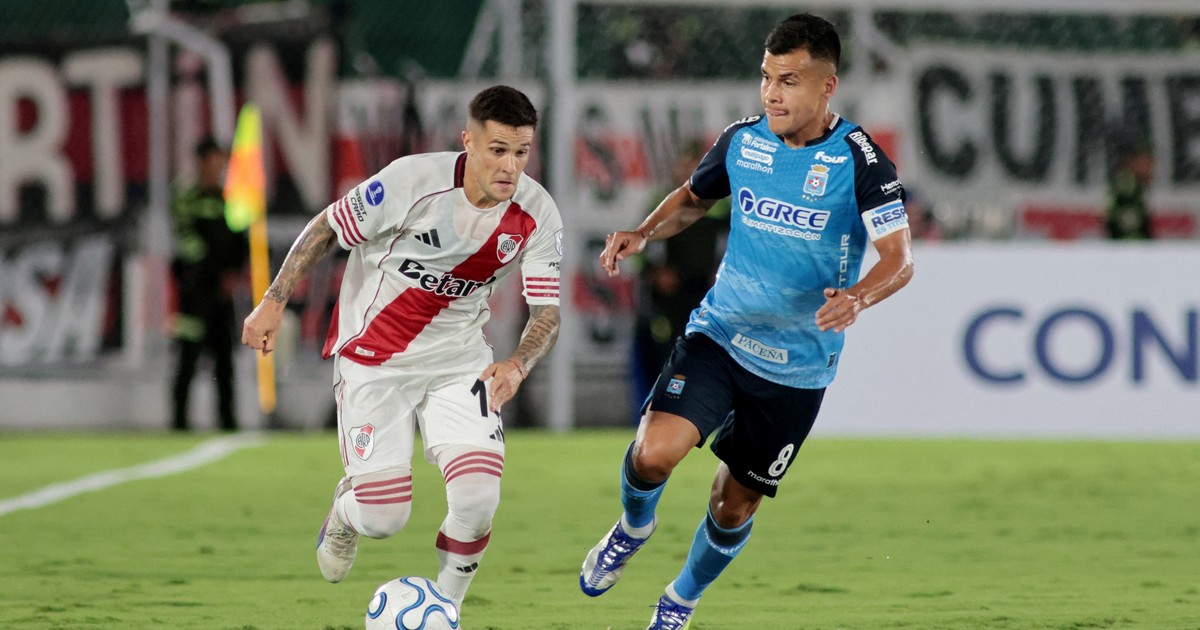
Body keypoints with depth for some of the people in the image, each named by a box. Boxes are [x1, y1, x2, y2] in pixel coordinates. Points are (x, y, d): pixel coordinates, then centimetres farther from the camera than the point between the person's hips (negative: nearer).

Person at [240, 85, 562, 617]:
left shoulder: (538, 216, -13)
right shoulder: (413, 181, -23)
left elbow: (546, 313, -10)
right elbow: (327, 228, -9)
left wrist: (517, 365, -31)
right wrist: (273, 302, -9)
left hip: (459, 356, 3)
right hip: (374, 357, -3)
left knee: (478, 497, -17)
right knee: (383, 519, -7)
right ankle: (346, 510, 33)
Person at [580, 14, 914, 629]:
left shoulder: (859, 160, -13)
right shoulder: (742, 140, -1)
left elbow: (900, 259, -18)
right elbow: (692, 197, 19)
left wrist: (858, 296, -40)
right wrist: (643, 232, -2)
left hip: (798, 365, -2)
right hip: (720, 333, 2)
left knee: (734, 506, 8)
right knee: (653, 454, -23)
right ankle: (633, 527, 12)